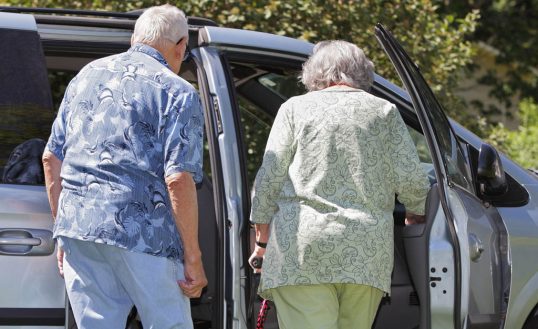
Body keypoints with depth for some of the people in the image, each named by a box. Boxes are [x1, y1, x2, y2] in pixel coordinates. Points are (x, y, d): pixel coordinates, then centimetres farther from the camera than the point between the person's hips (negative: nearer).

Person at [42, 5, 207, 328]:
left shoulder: (87, 75, 16)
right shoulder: (178, 93, -3)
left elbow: (52, 158, 16)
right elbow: (178, 180, -12)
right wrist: (193, 257, -8)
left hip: (77, 228, 6)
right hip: (144, 235, -5)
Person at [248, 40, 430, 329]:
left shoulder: (295, 108, 9)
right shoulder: (383, 111, 13)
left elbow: (268, 182, 5)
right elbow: (411, 182, 7)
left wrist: (262, 242, 14)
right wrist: (416, 217, 27)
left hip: (303, 250, -2)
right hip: (368, 251, 2)